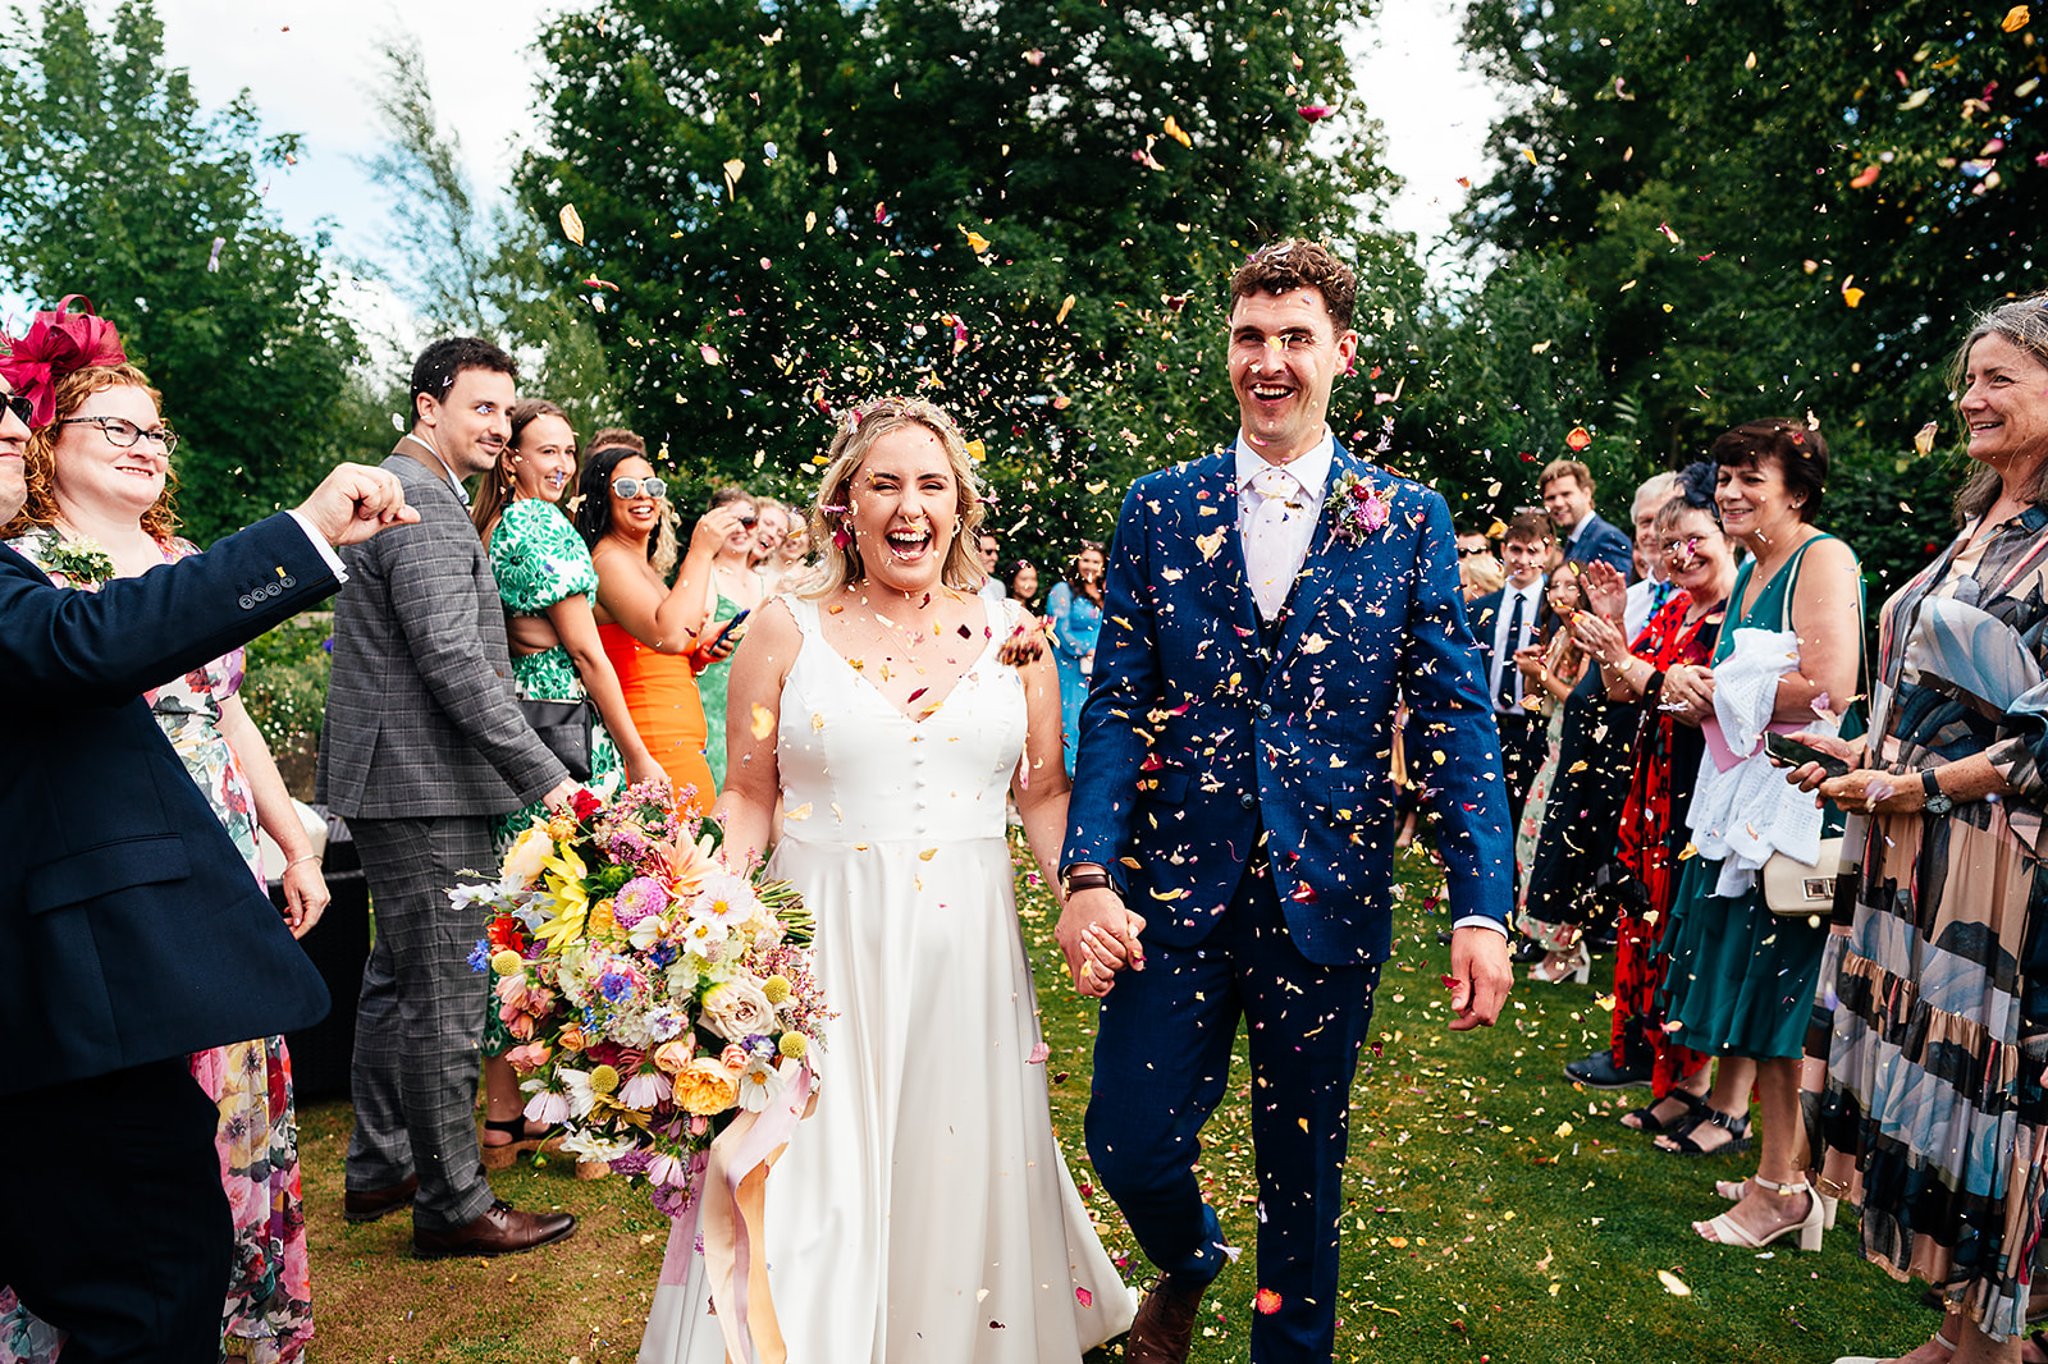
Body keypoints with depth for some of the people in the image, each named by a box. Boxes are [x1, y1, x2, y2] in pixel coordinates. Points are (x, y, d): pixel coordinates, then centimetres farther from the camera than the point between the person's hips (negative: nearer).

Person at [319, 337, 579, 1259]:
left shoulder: (403, 491, 19)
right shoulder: (424, 506, -16)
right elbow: (454, 662, -23)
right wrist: (544, 776, -22)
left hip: (394, 780, 11)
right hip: (424, 783, -11)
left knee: (398, 978, 19)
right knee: (444, 994, -2)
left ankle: (378, 1167, 33)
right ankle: (452, 1201, 9)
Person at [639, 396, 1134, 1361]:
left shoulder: (1009, 633, 4)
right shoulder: (786, 631, 0)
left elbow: (1045, 792, 8)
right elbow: (748, 797, 4)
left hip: (967, 946, 2)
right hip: (821, 943, -2)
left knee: (962, 1167, 13)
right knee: (813, 1175, 2)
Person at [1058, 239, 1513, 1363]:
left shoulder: (1409, 520, 1)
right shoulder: (1159, 507, 3)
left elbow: (1457, 720, -1)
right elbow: (1114, 707, -2)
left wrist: (1481, 907, -10)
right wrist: (1087, 873, -14)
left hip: (1328, 897, 0)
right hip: (1173, 889, 1)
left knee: (1304, 1165, 14)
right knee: (1127, 1142, 5)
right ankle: (1186, 1262, 40)